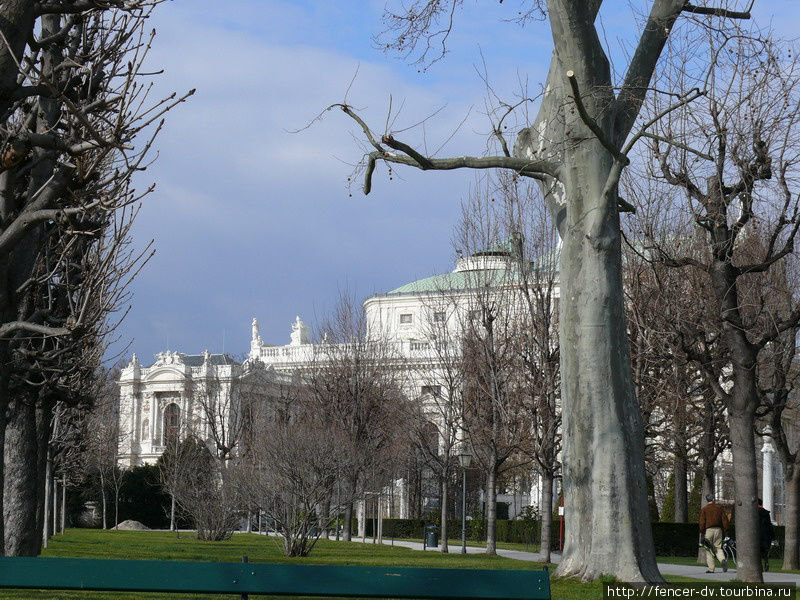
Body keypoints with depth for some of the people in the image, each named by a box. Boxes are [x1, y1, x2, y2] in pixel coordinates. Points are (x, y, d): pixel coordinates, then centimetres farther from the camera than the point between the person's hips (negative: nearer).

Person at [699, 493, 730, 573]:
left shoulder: (704, 509, 0)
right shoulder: (720, 508, 9)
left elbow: (702, 522, -5)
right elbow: (725, 520, 6)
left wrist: (702, 533, -3)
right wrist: (725, 531, 11)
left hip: (708, 530, -3)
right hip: (718, 529, 3)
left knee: (708, 550, 4)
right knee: (718, 547, 11)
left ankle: (711, 568, 0)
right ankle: (723, 559, -18)